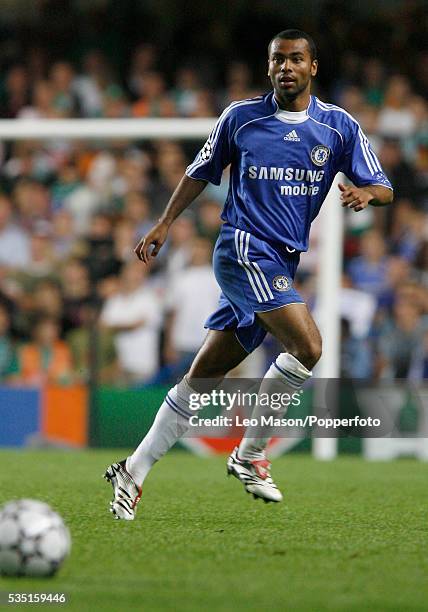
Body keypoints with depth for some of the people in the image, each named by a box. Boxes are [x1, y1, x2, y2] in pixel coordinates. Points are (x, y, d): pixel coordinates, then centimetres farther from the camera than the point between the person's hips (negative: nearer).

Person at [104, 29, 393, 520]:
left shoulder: (339, 126, 6)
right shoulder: (240, 117, 2)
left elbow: (383, 189, 4)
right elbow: (201, 172, 15)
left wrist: (366, 193, -19)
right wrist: (164, 224, 11)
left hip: (280, 265, 4)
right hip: (243, 247, -4)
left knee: (203, 377, 6)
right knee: (307, 345, -23)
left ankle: (134, 471, 14)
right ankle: (250, 453, -8)